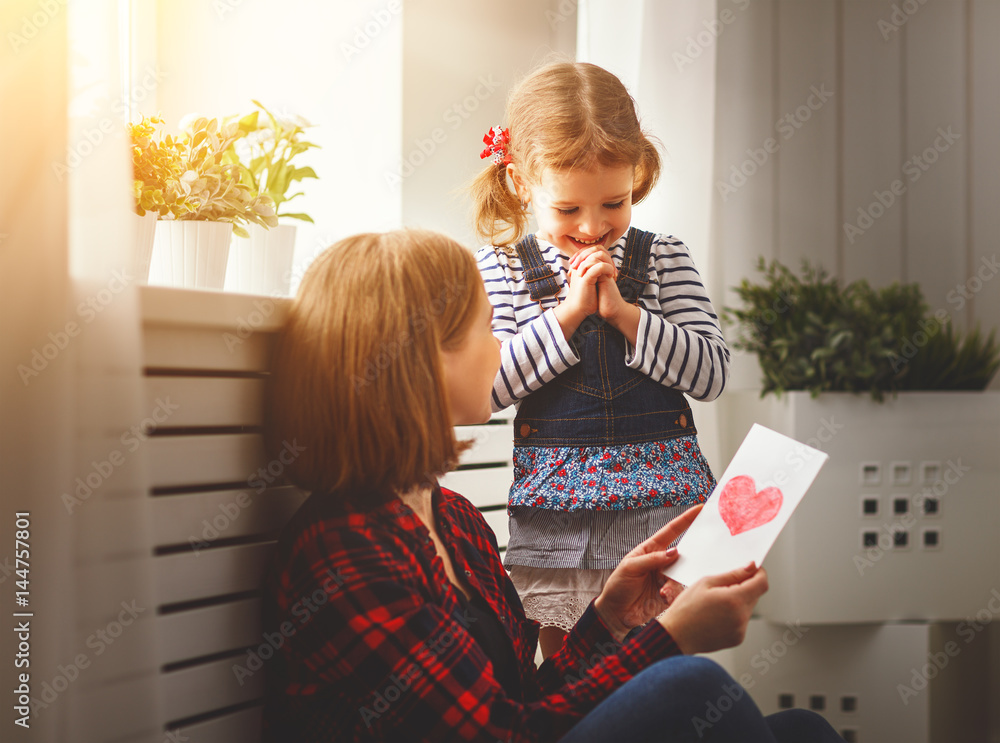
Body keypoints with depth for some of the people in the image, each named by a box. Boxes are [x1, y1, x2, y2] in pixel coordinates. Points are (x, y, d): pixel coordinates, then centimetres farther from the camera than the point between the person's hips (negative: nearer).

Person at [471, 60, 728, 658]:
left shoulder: (664, 260, 2)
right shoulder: (500, 269, 0)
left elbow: (712, 374, -5)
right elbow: (481, 388, -10)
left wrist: (624, 312, -14)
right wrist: (568, 313, -14)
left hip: (665, 505, 0)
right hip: (556, 519, 0)